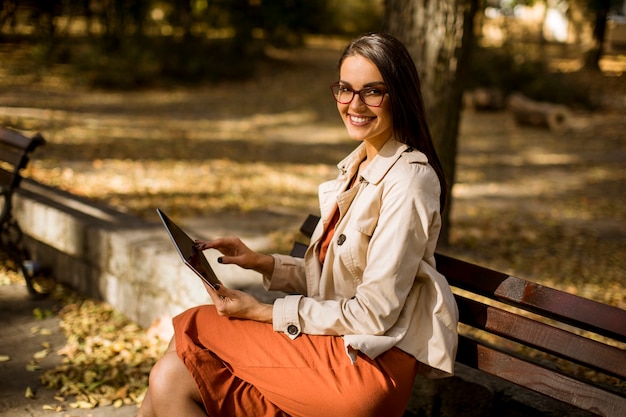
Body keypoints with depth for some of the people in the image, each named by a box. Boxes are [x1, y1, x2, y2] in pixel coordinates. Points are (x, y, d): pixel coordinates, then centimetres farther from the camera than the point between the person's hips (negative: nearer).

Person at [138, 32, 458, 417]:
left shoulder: (408, 179, -15)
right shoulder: (357, 167, 12)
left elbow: (375, 313, -18)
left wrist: (264, 312, -14)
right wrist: (262, 263, 1)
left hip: (371, 364, -7)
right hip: (339, 342, 7)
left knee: (194, 331, -9)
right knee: (169, 377, -5)